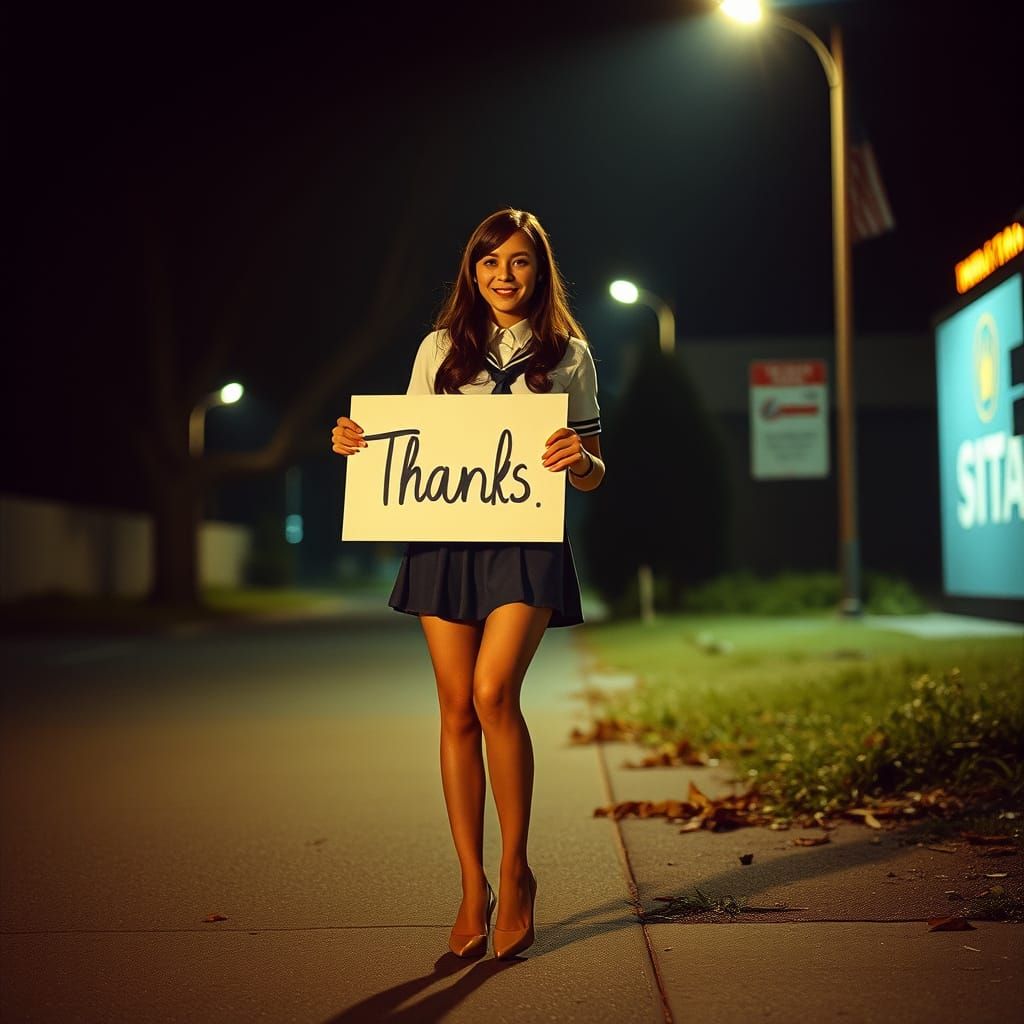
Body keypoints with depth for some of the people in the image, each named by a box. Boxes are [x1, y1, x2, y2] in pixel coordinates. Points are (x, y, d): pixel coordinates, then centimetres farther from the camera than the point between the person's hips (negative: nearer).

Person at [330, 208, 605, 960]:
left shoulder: (568, 354, 9)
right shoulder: (441, 348, 13)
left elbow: (593, 475, 9)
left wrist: (580, 459, -14)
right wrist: (356, 441, -2)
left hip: (527, 541, -2)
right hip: (445, 538, 3)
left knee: (494, 693, -19)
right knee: (457, 710, 2)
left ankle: (516, 871, -1)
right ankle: (473, 887, 12)